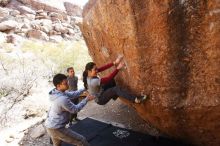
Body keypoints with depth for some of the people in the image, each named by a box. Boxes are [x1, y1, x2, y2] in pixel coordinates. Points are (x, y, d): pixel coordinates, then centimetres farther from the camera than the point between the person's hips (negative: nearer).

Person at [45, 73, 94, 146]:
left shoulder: (57, 92, -1)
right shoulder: (63, 99, -30)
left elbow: (72, 94, 8)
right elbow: (75, 109, -16)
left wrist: (84, 89, 4)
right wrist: (86, 99, -10)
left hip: (50, 126, 10)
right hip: (56, 128, -10)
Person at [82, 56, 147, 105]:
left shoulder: (88, 75, -12)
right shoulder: (93, 81, -35)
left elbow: (102, 68, -16)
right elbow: (108, 78, -34)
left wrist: (114, 63, -24)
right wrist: (118, 68, -33)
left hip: (101, 91, 9)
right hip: (100, 99, -9)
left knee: (111, 81, -2)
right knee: (116, 89, -29)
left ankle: (114, 95, 15)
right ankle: (136, 99, -31)